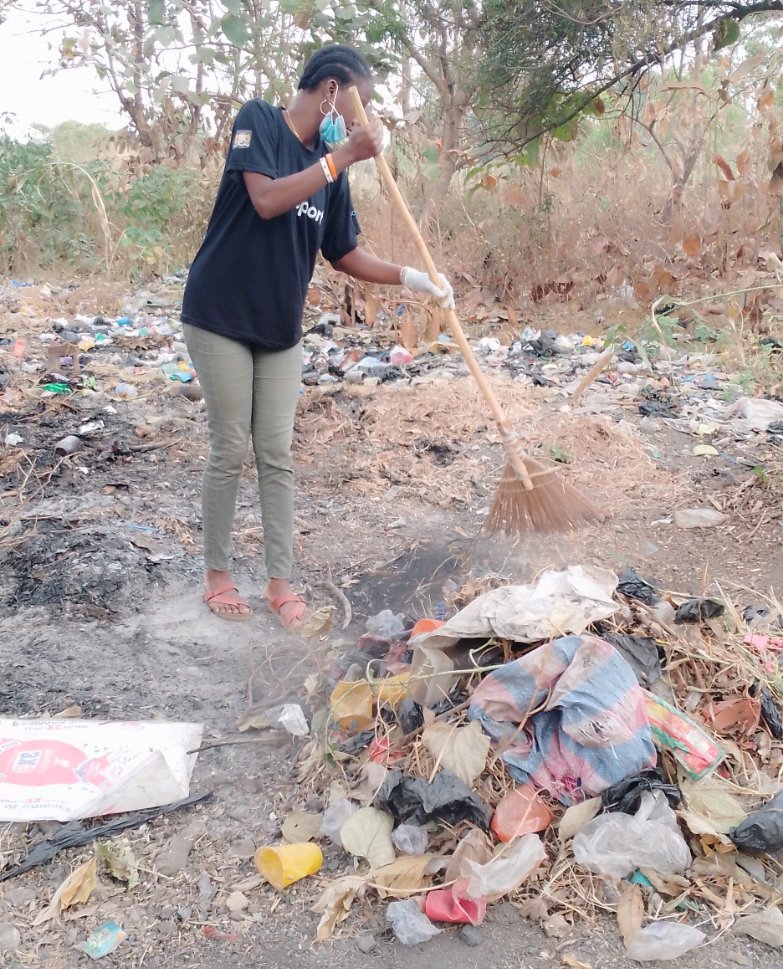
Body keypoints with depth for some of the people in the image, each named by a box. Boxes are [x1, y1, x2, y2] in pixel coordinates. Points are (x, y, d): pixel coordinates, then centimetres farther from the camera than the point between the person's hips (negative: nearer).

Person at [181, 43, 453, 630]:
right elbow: (266, 200, -25)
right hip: (221, 317, -5)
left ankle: (281, 581, 14)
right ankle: (217, 574, 18)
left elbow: (345, 256, 11)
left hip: (281, 328, 6)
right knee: (230, 451, 1)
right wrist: (345, 155, -23)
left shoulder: (330, 167, 8)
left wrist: (409, 278, 0)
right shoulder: (258, 119, -8)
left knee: (277, 455, 5)